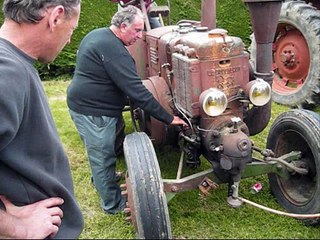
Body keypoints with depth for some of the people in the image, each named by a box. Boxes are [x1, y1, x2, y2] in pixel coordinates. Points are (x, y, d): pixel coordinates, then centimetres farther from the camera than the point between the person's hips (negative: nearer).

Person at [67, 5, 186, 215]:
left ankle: (102, 181, 49)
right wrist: (168, 118, -24)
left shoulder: (96, 35, 7)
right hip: (93, 111, -10)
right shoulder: (113, 50, -25)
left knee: (99, 155, 27)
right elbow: (136, 90, -28)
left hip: (83, 103, 10)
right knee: (104, 158, 5)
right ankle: (114, 205, 21)